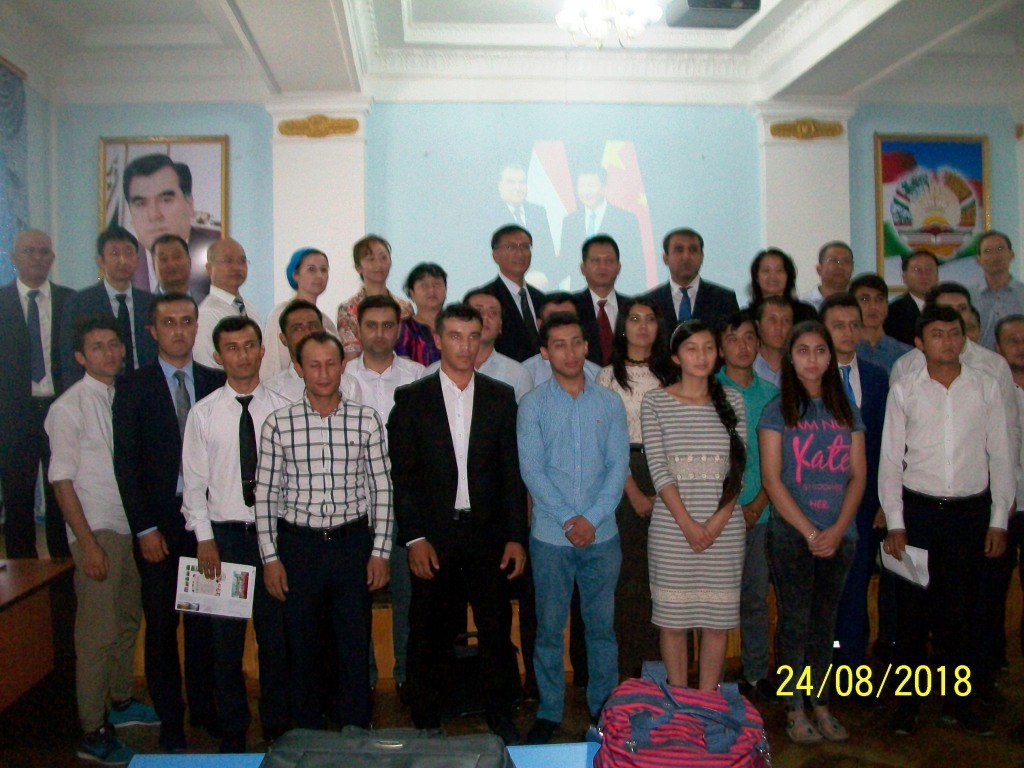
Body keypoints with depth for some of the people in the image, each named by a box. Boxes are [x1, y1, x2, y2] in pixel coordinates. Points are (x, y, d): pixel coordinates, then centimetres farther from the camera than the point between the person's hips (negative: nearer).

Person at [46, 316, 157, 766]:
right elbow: (62, 482, -10)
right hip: (98, 530, -6)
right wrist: (88, 543, -14)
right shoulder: (69, 407, -9)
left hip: (132, 526, 6)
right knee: (98, 633, -3)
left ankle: (121, 702, 35)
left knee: (128, 620, 17)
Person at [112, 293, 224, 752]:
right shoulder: (132, 387, 1)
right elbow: (126, 463, -3)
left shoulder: (216, 383, 6)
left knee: (204, 621, 8)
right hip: (158, 525, -1)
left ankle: (204, 708, 25)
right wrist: (145, 529, -8)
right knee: (161, 624, 7)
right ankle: (170, 720, 20)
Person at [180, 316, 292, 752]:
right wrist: (205, 539, -5)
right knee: (226, 640, 9)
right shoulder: (203, 414, 1)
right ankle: (232, 731, 24)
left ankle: (277, 728, 25)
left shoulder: (281, 410, 0)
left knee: (275, 637, 9)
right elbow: (194, 483, 1)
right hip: (223, 535, 0)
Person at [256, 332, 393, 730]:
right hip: (298, 545, 0)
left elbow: (381, 488, 1)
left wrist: (380, 550, -2)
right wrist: (270, 556, -3)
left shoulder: (366, 420, -1)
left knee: (356, 645, 8)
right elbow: (266, 494, 0)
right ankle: (307, 735, 31)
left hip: (353, 543, 0)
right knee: (300, 646, 12)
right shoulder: (278, 423, -2)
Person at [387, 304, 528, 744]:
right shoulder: (411, 398, 0)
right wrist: (414, 538, -8)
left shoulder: (501, 397, 5)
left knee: (496, 629, 9)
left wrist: (515, 536, -1)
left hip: (488, 534, 1)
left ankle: (500, 718, 27)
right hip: (433, 536, -1)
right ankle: (426, 723, 25)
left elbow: (512, 471, 4)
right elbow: (401, 473, -2)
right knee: (428, 635, 8)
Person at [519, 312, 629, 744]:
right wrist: (568, 520, -14)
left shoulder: (609, 403, 5)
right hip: (550, 536, -1)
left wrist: (592, 518, -12)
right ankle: (549, 713, 20)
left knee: (601, 626, 11)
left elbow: (619, 465, -1)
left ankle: (604, 708, 26)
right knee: (549, 628, 7)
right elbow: (532, 470, -6)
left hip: (602, 536, 1)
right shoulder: (533, 405, 0)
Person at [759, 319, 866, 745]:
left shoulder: (847, 411, 9)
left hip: (839, 535, 3)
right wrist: (809, 531, -11)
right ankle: (794, 711, 14)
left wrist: (838, 529, -8)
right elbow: (771, 478, -6)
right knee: (795, 621, 3)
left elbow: (858, 474, 5)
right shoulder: (777, 410, -1)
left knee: (825, 621, 11)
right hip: (791, 534, -3)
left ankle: (821, 705, 22)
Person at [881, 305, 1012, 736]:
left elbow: (1001, 457, 6)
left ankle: (960, 701, 24)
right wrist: (895, 523, -3)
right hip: (918, 510, -1)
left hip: (971, 511, 1)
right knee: (913, 609, 4)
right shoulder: (904, 391, 1)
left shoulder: (986, 388, 4)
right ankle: (908, 701, 18)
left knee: (960, 610, 8)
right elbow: (890, 461, 1)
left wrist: (998, 521, 2)